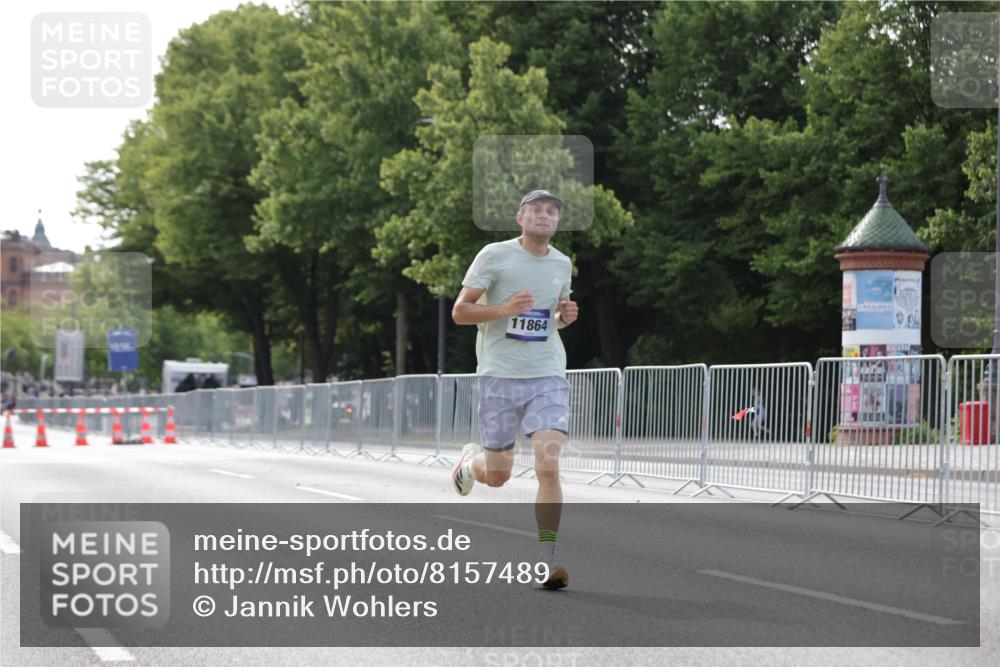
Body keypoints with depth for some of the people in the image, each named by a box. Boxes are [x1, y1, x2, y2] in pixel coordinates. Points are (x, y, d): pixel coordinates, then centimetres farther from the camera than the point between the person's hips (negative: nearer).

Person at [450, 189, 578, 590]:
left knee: (549, 467, -15)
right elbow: (460, 311, -3)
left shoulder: (562, 264, 11)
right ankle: (470, 460, 44)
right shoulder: (494, 256, -3)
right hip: (500, 375, -2)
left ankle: (545, 562, -11)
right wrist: (505, 308, -18)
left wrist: (566, 316, 4)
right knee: (497, 475, 6)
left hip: (548, 377, 2)